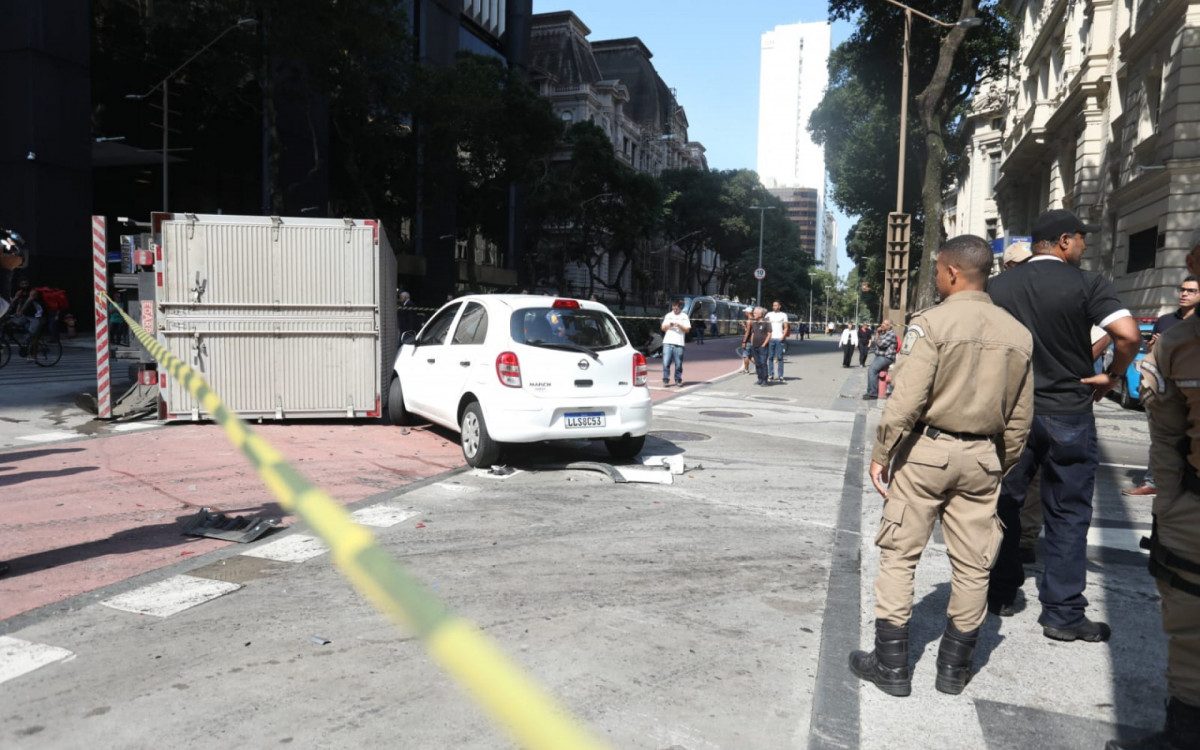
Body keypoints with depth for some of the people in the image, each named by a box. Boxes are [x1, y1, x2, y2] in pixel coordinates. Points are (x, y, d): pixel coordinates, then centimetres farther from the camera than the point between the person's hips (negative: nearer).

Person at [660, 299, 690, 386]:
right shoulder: (668, 316, 15)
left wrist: (679, 325, -14)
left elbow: (687, 329, 2)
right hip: (667, 342, 1)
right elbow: (663, 328, 16)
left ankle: (678, 379, 13)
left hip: (679, 343, -1)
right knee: (666, 362, -6)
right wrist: (668, 325, -5)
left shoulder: (684, 317, 8)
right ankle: (666, 379, 0)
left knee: (678, 363, 1)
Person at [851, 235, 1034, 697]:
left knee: (899, 556, 6)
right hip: (982, 458, 5)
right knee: (971, 565, 12)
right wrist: (1002, 466, 19)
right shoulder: (1018, 334, 5)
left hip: (926, 450, -5)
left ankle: (892, 666, 12)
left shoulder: (933, 322, -12)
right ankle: (954, 668, 25)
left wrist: (880, 454, -9)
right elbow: (1020, 417, 8)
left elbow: (907, 400, -18)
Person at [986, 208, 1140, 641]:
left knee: (1005, 503, 15)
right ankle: (1063, 614, 12)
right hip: (1068, 413, -3)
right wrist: (1112, 377, -5)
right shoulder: (1086, 284, -9)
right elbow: (1127, 334, -21)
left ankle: (1002, 594, 24)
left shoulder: (998, 286, 2)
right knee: (1067, 514, 6)